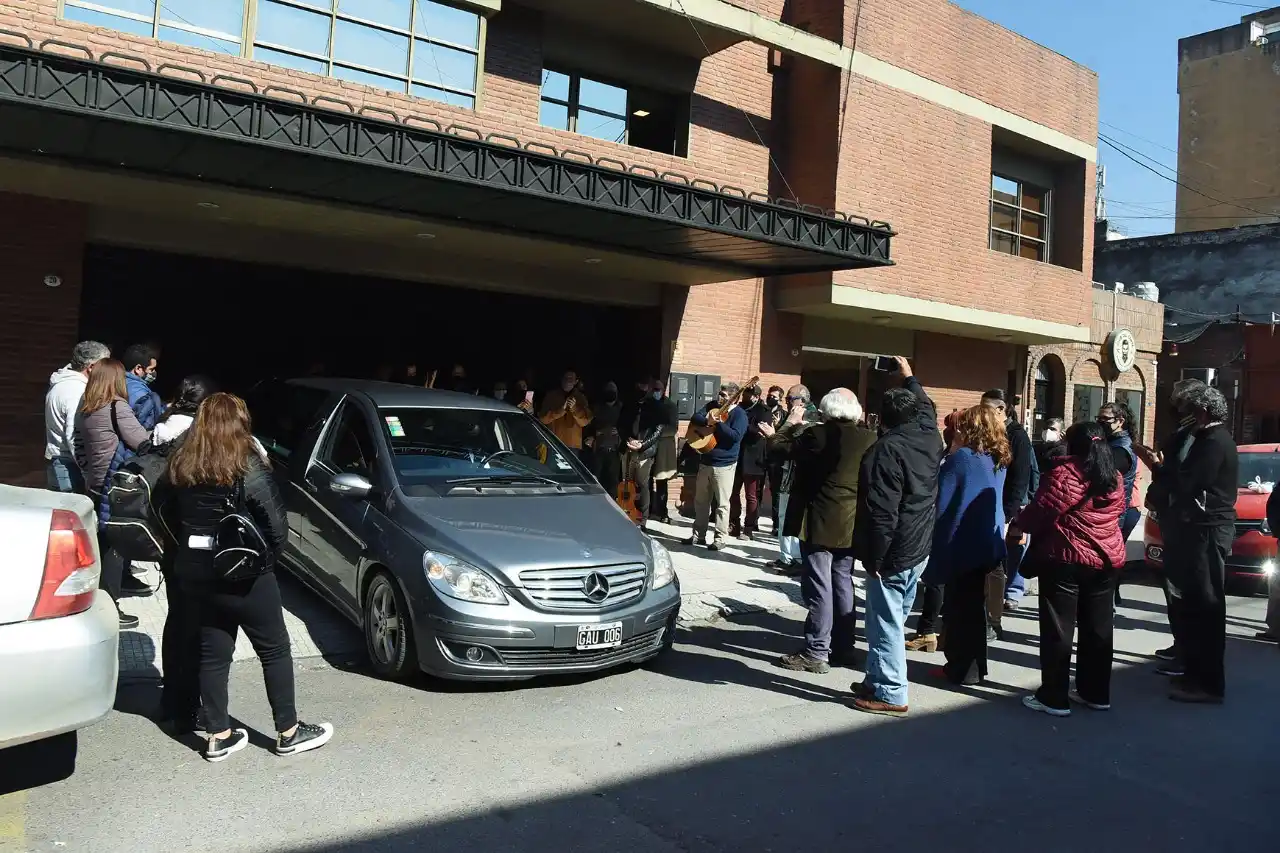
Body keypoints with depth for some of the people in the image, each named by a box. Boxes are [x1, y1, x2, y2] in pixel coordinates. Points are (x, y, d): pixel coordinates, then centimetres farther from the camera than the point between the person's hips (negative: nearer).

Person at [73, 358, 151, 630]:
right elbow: (143, 443, -13)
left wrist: (89, 472, 19)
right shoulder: (117, 406, -13)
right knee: (114, 546, -2)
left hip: (95, 486, 7)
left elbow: (80, 447, 15)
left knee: (100, 545, 15)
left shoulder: (84, 410, 10)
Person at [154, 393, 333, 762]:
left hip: (194, 573, 6)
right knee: (274, 651, 7)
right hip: (242, 575, -6)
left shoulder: (180, 466, 1)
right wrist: (266, 558, -2)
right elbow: (277, 524, -18)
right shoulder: (248, 468, -16)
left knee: (213, 652, 14)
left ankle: (218, 736, 20)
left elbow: (162, 506, 11)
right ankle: (289, 732, 15)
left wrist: (188, 545, 14)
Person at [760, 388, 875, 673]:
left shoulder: (819, 434, -14)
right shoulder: (870, 438, 3)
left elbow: (790, 448, 2)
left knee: (819, 587, -3)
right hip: (851, 524, 6)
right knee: (842, 584, 16)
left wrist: (773, 436, 22)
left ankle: (816, 653, -1)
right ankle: (843, 647, 23)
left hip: (821, 523, -6)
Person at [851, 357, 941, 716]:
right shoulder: (930, 437, 4)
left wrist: (874, 557, -17)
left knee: (886, 623, -1)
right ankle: (878, 681, 26)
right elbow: (926, 406, 30)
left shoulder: (886, 449, -19)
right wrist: (910, 378, 44)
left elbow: (882, 513, -23)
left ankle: (890, 694, 5)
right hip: (920, 548, 9)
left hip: (893, 552, -9)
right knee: (894, 619, 16)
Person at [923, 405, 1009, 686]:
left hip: (962, 545, -7)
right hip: (988, 544, 8)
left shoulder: (961, 458, -16)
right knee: (973, 605, 17)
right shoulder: (998, 461, 7)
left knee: (959, 607, 3)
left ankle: (963, 670, 9)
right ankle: (974, 666, 26)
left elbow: (940, 502, -16)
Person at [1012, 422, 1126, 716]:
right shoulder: (1116, 479, 11)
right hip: (1108, 559, 7)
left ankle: (1054, 698, 1)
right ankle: (1096, 694, 22)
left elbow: (1043, 508, -15)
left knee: (1058, 629, -2)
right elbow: (1118, 513, 20)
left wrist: (1018, 526, 1)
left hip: (1065, 558, -7)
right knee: (1098, 628, 14)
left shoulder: (1065, 471, -11)